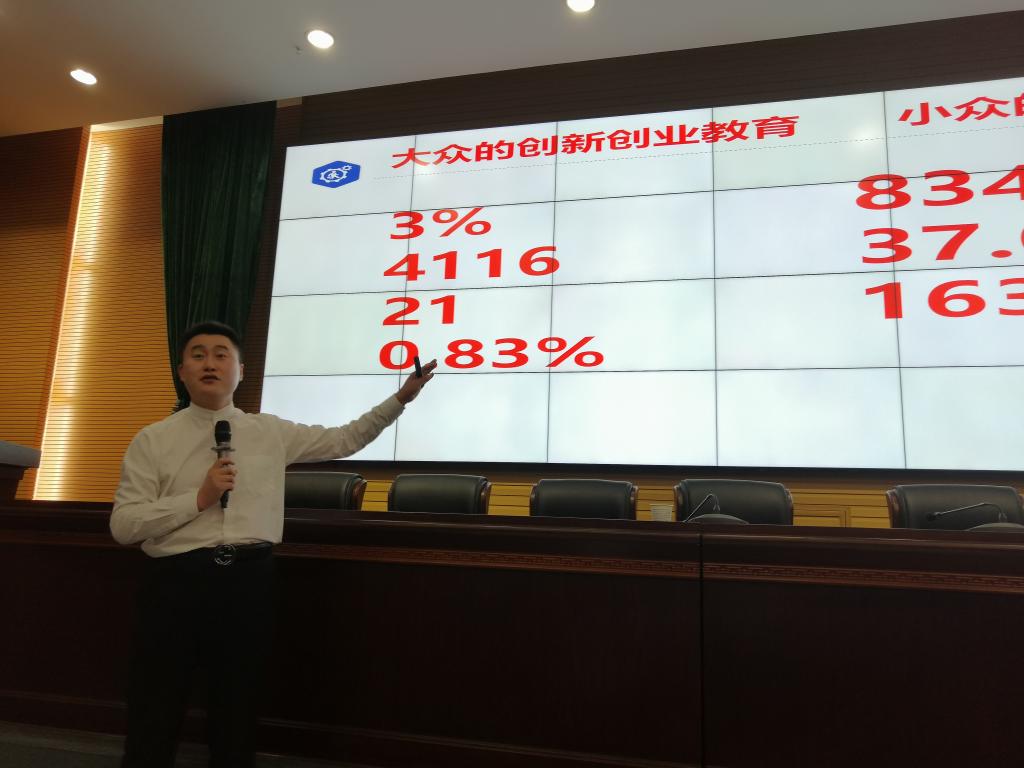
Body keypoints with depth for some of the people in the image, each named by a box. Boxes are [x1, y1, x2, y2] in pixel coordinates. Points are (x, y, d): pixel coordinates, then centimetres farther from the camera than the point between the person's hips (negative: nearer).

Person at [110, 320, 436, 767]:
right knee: (154, 719, 8)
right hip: (176, 580, -2)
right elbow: (123, 525, -4)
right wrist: (199, 497, -14)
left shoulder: (271, 432, 8)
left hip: (249, 580, 2)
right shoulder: (152, 441, 1)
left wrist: (402, 397, 7)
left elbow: (345, 440, 13)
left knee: (236, 714, 16)